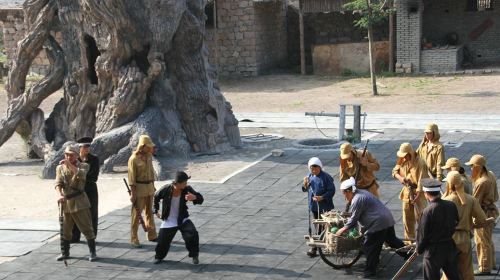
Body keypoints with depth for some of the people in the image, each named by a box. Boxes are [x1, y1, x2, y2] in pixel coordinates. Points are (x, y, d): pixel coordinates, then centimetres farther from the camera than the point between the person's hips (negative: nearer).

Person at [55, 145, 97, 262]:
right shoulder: (60, 168, 7)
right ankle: (64, 252, 23)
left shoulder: (83, 166, 1)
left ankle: (92, 252, 5)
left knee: (87, 228, -2)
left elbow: (81, 175, -23)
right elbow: (58, 183, -6)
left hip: (79, 202, -3)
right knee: (65, 229, 10)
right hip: (65, 202, 3)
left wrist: (70, 164, -28)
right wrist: (59, 195, -24)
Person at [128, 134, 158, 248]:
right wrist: (133, 193, -18)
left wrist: (153, 186, 16)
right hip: (139, 188, -7)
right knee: (136, 214, -3)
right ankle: (134, 239, 3)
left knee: (149, 212, 17)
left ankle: (152, 235, 28)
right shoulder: (134, 159, -15)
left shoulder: (149, 156, 6)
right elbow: (131, 178, -16)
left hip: (149, 187, 7)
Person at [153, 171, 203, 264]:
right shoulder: (166, 189, -17)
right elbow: (156, 197, 4)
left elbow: (200, 199, -16)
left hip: (182, 219, 0)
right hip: (168, 221, 0)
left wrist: (194, 197, -38)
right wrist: (156, 211, 9)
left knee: (192, 235, -23)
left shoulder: (187, 189, -15)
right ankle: (159, 256, 32)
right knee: (162, 241, -2)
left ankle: (194, 255, 0)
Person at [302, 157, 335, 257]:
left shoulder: (326, 177, -14)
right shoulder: (310, 176, 5)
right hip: (313, 205, 6)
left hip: (324, 206, -6)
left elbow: (331, 191, -14)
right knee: (318, 225, 14)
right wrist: (305, 184, -9)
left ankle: (315, 247, 1)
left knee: (321, 226, -3)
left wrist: (322, 197, -26)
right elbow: (305, 189, 13)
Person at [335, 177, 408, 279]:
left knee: (369, 247, -1)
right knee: (392, 240, 23)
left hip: (378, 224, -10)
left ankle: (370, 271, 5)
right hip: (388, 220, 10)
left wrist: (343, 230, -1)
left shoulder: (357, 200, -16)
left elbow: (353, 219, -12)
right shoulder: (363, 192, 16)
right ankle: (409, 255, 33)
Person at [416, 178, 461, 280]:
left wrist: (419, 249, 4)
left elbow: (422, 234, -13)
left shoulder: (427, 211, -22)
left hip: (433, 250, -5)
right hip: (451, 248, 5)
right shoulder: (452, 205, -7)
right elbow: (457, 224, 5)